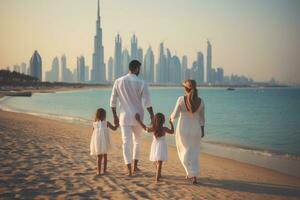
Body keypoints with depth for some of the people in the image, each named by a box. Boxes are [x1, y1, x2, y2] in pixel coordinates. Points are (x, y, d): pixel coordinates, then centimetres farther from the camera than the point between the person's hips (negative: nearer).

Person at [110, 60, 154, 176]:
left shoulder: (118, 82, -1)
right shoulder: (142, 83, -8)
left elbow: (113, 101, 1)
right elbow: (147, 103, -11)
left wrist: (115, 116, 11)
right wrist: (152, 116, -2)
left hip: (124, 117, 1)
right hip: (137, 117, -1)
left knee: (126, 142, 3)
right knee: (137, 141, 19)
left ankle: (129, 170, -2)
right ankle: (135, 166, 24)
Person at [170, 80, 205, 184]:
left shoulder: (181, 99, -15)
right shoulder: (200, 101, -7)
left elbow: (175, 115, -10)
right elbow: (202, 118, 1)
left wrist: (171, 118, 13)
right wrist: (202, 131, 13)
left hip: (183, 128, -2)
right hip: (195, 129, 2)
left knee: (185, 152, 14)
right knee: (193, 153, 19)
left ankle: (192, 174, 2)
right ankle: (193, 175, 16)